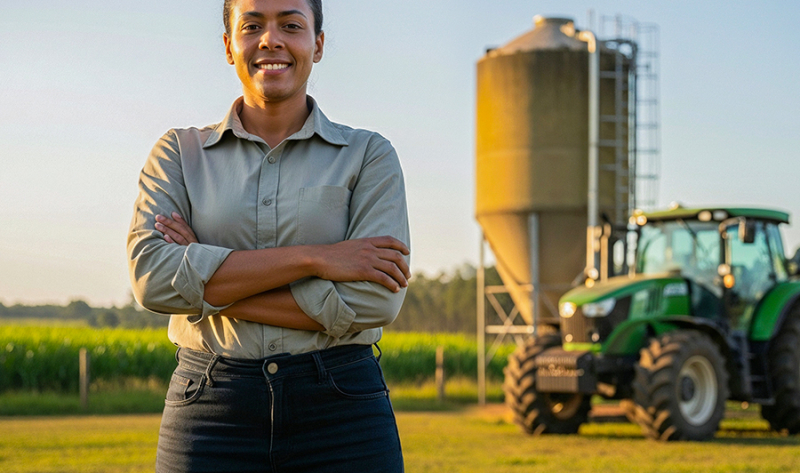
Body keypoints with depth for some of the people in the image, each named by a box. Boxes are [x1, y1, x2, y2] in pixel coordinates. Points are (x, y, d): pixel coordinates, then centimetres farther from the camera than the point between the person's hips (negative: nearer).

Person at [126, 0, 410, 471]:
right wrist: (311, 257, -16)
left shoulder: (368, 155, 3)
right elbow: (153, 276, -9)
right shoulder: (179, 153, 7)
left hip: (342, 416, -1)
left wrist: (209, 289, -10)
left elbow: (374, 300, -10)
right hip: (211, 418, 1)